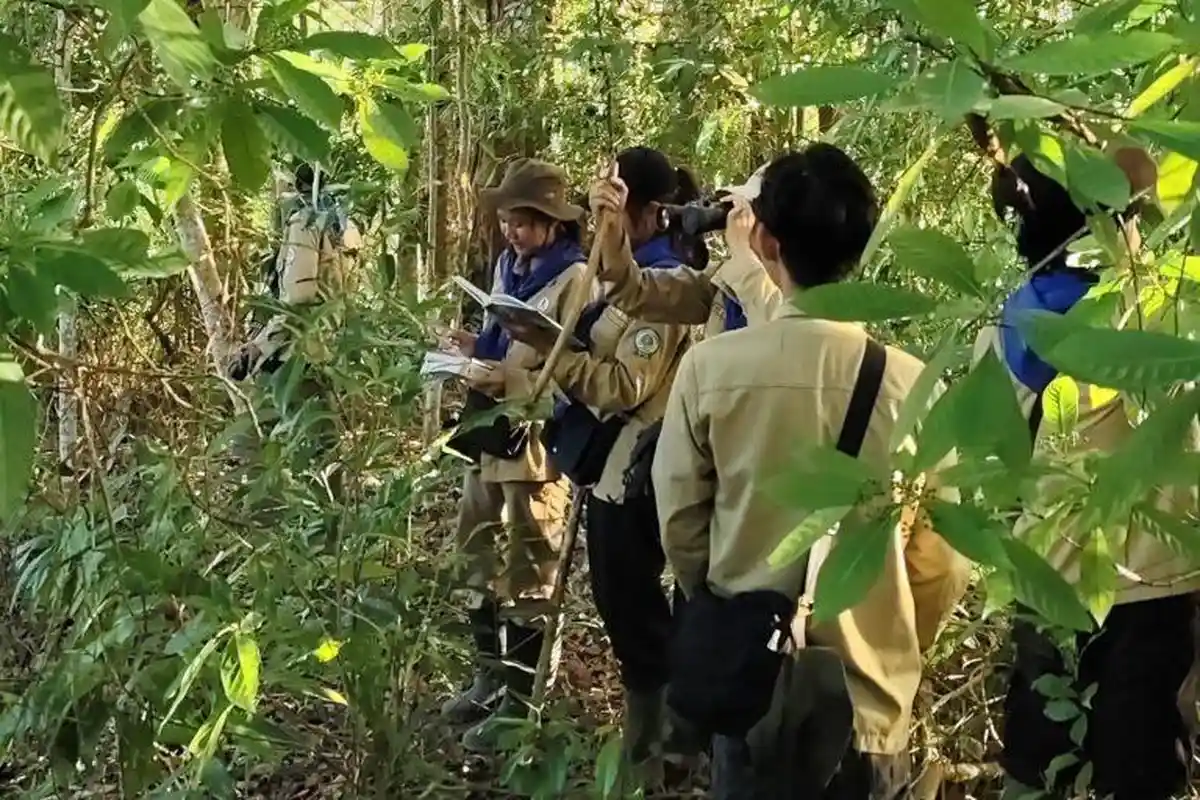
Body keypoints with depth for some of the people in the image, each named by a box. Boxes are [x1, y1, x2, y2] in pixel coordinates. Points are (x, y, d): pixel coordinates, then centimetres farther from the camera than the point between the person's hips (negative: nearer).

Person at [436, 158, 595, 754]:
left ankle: (518, 700, 9)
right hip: (491, 432, 9)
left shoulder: (574, 279, -13)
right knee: (481, 558, 17)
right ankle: (490, 678, 32)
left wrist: (507, 380, -25)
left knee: (528, 571, 0)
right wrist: (475, 349, 2)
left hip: (538, 440, -9)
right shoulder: (508, 267, 12)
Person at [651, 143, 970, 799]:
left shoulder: (709, 368, -13)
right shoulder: (909, 384, -14)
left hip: (748, 678, 0)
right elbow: (942, 561, -4)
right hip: (866, 690, 0)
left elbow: (681, 529, -3)